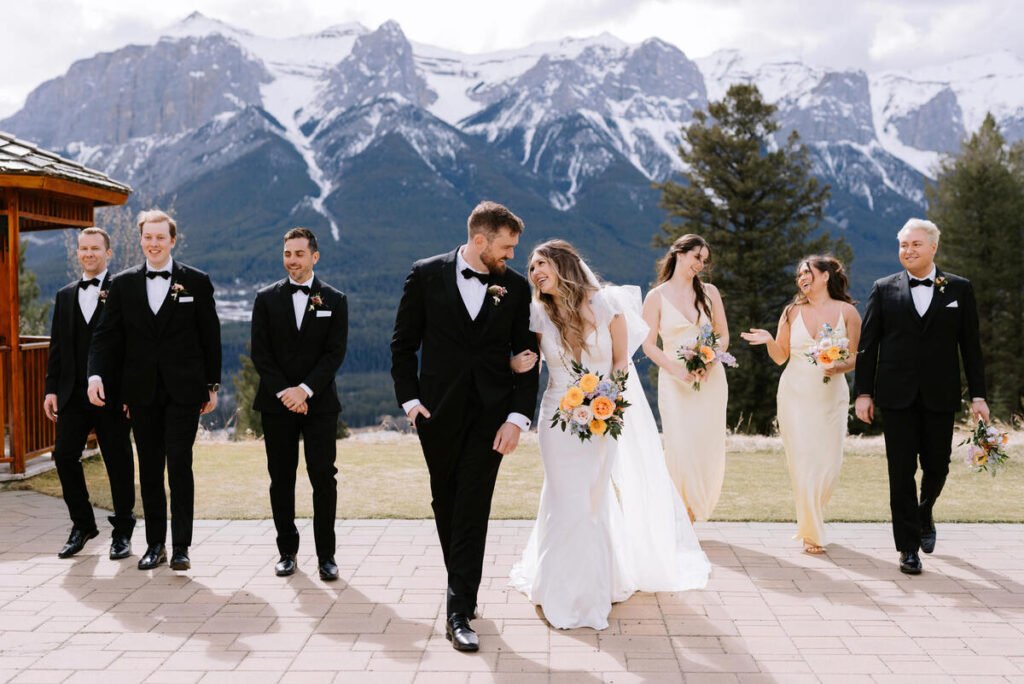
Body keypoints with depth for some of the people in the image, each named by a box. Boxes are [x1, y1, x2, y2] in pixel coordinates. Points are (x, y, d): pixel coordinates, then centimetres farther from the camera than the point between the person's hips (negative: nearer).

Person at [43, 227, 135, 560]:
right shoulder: (65, 295, 15)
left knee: (118, 462, 3)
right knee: (64, 455, 2)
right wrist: (52, 388, 8)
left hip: (111, 393, -5)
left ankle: (122, 532, 17)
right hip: (73, 393, 5)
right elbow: (57, 346, 15)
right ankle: (82, 525, 20)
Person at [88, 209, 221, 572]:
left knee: (180, 465, -5)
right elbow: (106, 335, 4)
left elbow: (210, 337, 4)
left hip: (183, 390, -3)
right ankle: (155, 544, 19)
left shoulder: (196, 282, 2)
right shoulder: (123, 284, 7)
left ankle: (181, 546, 2)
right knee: (149, 469, 9)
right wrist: (96, 374, -12)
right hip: (142, 392, 3)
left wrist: (212, 385, 2)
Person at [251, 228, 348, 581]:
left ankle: (326, 555, 5)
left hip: (319, 403, -1)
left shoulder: (334, 300, 4)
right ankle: (287, 551, 16)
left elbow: (335, 353, -3)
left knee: (324, 479, -2)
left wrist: (304, 390, -13)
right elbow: (260, 352, 1)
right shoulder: (267, 298, 6)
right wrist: (284, 392, -10)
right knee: (281, 480, 6)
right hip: (276, 403, 1)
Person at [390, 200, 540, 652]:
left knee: (472, 509, -6)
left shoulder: (516, 287, 1)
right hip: (437, 412, 1)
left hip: (491, 414, -1)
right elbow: (403, 343, 3)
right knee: (446, 505, 13)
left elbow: (526, 356, 2)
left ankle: (459, 612, -4)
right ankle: (462, 587, 32)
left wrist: (518, 417, -7)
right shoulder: (427, 275, -1)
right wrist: (409, 400, -4)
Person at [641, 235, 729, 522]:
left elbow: (723, 335, 10)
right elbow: (648, 345, -1)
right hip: (675, 381, -3)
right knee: (680, 448, -8)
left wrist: (710, 361, -9)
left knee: (709, 449, 2)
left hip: (711, 379, 3)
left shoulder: (709, 292, 8)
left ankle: (698, 509, 19)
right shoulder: (656, 297, 0)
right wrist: (677, 369, -15)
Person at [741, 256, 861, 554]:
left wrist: (840, 367, -18)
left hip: (832, 397, 0)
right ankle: (811, 533, 8)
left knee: (829, 463, -1)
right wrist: (769, 341, -12)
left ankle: (811, 518, 26)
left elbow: (855, 357, 3)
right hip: (795, 395, 0)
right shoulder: (792, 311, 5)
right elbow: (780, 357, 7)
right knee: (802, 462, -4)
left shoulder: (847, 311, 3)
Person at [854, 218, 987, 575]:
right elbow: (867, 344, 3)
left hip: (940, 396, 1)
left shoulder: (960, 289, 5)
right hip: (896, 395, -1)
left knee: (937, 466, 9)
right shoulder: (883, 289, 4)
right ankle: (909, 546, 9)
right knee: (902, 471, 0)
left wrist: (977, 394, 1)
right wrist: (863, 392, -2)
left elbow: (970, 345, 5)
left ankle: (924, 514, 40)